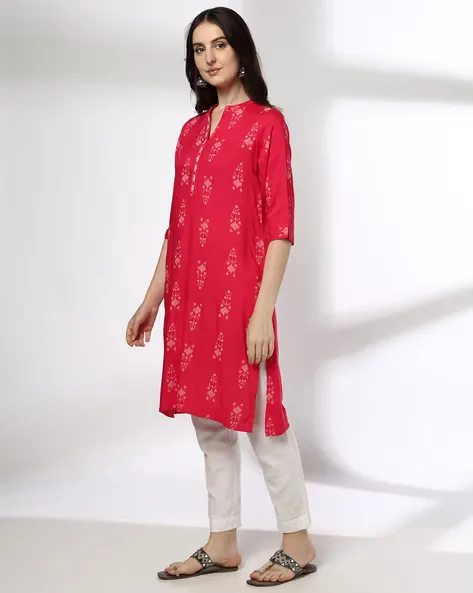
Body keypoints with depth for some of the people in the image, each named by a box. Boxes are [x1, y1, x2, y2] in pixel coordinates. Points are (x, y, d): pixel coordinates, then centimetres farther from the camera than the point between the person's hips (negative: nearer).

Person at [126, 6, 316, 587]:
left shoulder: (266, 122, -4)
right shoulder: (192, 131, 15)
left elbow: (280, 224, -10)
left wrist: (263, 310, -17)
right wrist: (153, 298, 17)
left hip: (238, 292, -7)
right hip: (190, 295, 7)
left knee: (259, 419, 0)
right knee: (209, 422, 11)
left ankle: (298, 544, 15)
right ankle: (222, 545, 23)